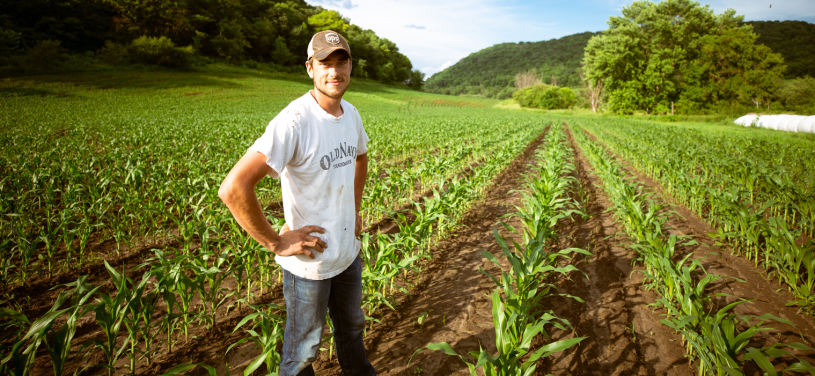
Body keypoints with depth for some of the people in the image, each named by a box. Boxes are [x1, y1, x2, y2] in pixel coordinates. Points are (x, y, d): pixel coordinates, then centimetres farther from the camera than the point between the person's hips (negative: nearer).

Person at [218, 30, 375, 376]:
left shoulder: (351, 114, -1)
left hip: (348, 252, 7)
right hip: (308, 261, -7)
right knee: (304, 348, 15)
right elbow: (233, 189, -33)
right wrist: (276, 242, -24)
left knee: (352, 326, 30)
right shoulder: (294, 122, -27)